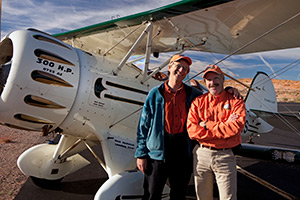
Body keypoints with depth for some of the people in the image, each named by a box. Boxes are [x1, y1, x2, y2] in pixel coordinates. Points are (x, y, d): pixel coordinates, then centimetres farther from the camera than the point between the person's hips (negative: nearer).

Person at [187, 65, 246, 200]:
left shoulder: (235, 102, -1)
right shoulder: (198, 102, 3)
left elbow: (236, 128, -18)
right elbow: (191, 131, -9)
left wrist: (206, 125, -13)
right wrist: (224, 126, -14)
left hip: (225, 156, -2)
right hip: (201, 154, 2)